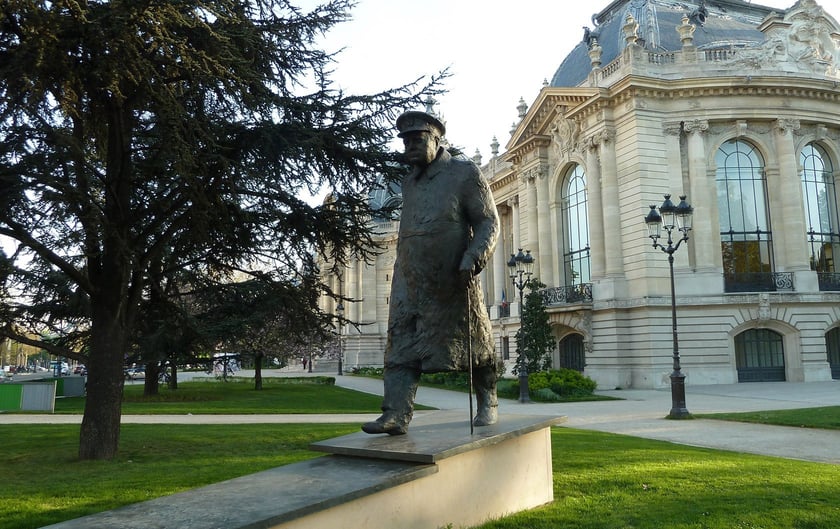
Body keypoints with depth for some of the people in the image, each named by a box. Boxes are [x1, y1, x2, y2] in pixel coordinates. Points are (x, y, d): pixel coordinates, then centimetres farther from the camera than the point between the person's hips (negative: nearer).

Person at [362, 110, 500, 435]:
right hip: (410, 281, 5)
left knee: (474, 343, 8)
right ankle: (396, 415, -10)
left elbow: (488, 221, -5)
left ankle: (487, 403, 27)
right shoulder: (409, 182, 17)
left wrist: (473, 258, -21)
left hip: (453, 282, -5)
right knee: (401, 347, -7)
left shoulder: (464, 173, -1)